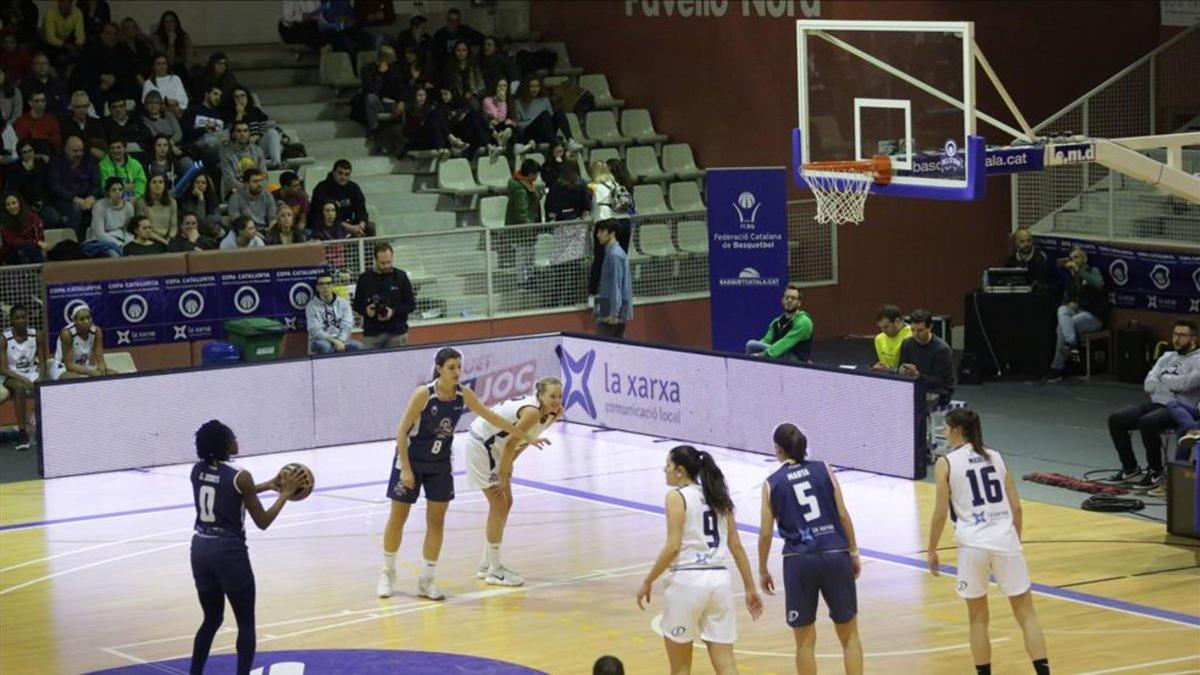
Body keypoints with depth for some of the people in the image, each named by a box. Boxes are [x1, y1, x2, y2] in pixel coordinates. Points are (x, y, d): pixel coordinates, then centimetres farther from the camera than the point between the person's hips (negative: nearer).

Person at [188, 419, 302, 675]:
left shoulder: (197, 471, 5)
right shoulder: (239, 476, -15)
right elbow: (263, 522, -8)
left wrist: (267, 485, 24)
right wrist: (285, 493, 2)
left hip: (200, 548, 6)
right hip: (229, 552, -6)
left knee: (211, 619, 20)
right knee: (246, 623, 5)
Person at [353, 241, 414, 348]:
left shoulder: (400, 276, 3)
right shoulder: (365, 278, 4)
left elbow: (411, 304, 4)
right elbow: (357, 305, 11)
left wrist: (394, 312, -13)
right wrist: (366, 310, -12)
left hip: (396, 333, -1)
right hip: (372, 334, 1)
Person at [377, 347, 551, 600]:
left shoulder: (463, 394, -10)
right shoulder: (424, 394, -24)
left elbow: (493, 418, 0)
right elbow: (401, 431, -19)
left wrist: (526, 437, 2)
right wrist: (406, 469, -21)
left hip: (439, 464, 4)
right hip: (410, 459, -4)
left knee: (436, 520, 2)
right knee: (398, 517, 6)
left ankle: (426, 581, 10)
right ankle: (387, 574, 23)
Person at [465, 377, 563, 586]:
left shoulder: (552, 413, -3)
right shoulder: (532, 412, -31)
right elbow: (510, 443, -27)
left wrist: (508, 466, 5)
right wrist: (502, 476, -19)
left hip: (495, 447, 10)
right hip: (481, 445, -10)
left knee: (505, 504, 13)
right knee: (499, 505, -7)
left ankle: (486, 565, 23)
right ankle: (494, 570, 0)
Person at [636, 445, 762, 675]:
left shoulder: (677, 496, -5)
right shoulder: (717, 496, 14)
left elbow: (673, 547, -13)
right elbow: (736, 545, 13)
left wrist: (648, 582, -4)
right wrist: (750, 588, 16)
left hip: (687, 580, -6)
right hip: (719, 579, 6)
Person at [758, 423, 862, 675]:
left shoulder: (772, 484, 2)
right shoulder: (824, 470, 4)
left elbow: (765, 533, 3)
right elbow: (843, 515, 1)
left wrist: (763, 571, 14)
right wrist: (854, 553, 11)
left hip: (799, 561, -1)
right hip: (835, 555, 1)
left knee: (805, 641, 9)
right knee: (849, 635, 12)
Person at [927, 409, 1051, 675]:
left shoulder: (946, 463, 0)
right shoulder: (996, 457, 12)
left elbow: (941, 513, -3)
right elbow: (1016, 507, 11)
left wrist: (931, 551, 8)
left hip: (974, 543, -3)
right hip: (1005, 539, 3)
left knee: (978, 619, 12)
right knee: (1026, 613, 7)